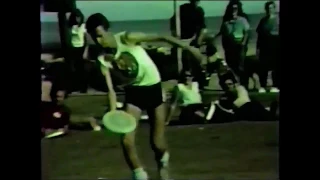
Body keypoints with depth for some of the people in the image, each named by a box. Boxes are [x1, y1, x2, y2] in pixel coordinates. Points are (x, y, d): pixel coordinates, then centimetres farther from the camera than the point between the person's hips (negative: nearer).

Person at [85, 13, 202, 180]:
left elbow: (161, 38, -22)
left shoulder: (126, 38, -20)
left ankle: (163, 164, 37)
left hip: (153, 88, -2)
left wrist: (188, 47, -27)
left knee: (157, 143, 2)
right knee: (126, 141, -11)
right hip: (133, 92, 3)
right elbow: (111, 90, -11)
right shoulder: (103, 60, -10)